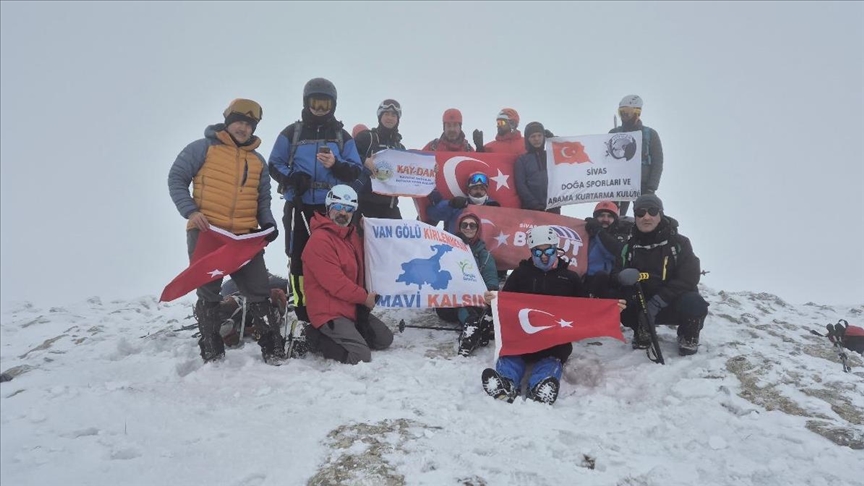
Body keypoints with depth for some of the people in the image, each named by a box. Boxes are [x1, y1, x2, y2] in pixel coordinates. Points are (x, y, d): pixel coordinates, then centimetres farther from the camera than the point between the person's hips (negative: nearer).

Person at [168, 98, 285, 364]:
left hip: (245, 236, 3)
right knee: (208, 293, 6)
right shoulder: (203, 148, 2)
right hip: (205, 233, -3)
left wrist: (268, 224, 0)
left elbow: (263, 199, 18)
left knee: (259, 292, 2)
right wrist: (190, 211, -14)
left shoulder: (258, 161, 16)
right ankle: (211, 351, 17)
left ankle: (273, 346, 11)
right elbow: (176, 178, -1)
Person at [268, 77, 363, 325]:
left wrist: (336, 165, -15)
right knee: (299, 258, -2)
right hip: (299, 207, -1)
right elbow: (275, 165, 7)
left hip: (333, 208, 1)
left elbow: (355, 171, 6)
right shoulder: (291, 133, 8)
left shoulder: (342, 136, 11)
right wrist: (291, 177, -14)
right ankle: (302, 310, 6)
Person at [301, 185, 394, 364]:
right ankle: (316, 337, -2)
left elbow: (360, 270, 22)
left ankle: (338, 334, 14)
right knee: (361, 356, -20)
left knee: (385, 339, 14)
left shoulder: (352, 235, 12)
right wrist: (364, 297, -12)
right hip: (330, 311, -9)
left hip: (353, 308, 10)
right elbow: (335, 283, -22)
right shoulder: (320, 240, -18)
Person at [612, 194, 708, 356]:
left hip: (673, 303, -2)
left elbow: (689, 278, -17)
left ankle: (688, 336, 3)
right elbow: (617, 275, -5)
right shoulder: (629, 246, -1)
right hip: (643, 305, 2)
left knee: (695, 305, -35)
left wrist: (658, 301, -27)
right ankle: (642, 330, 8)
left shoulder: (679, 242, -9)